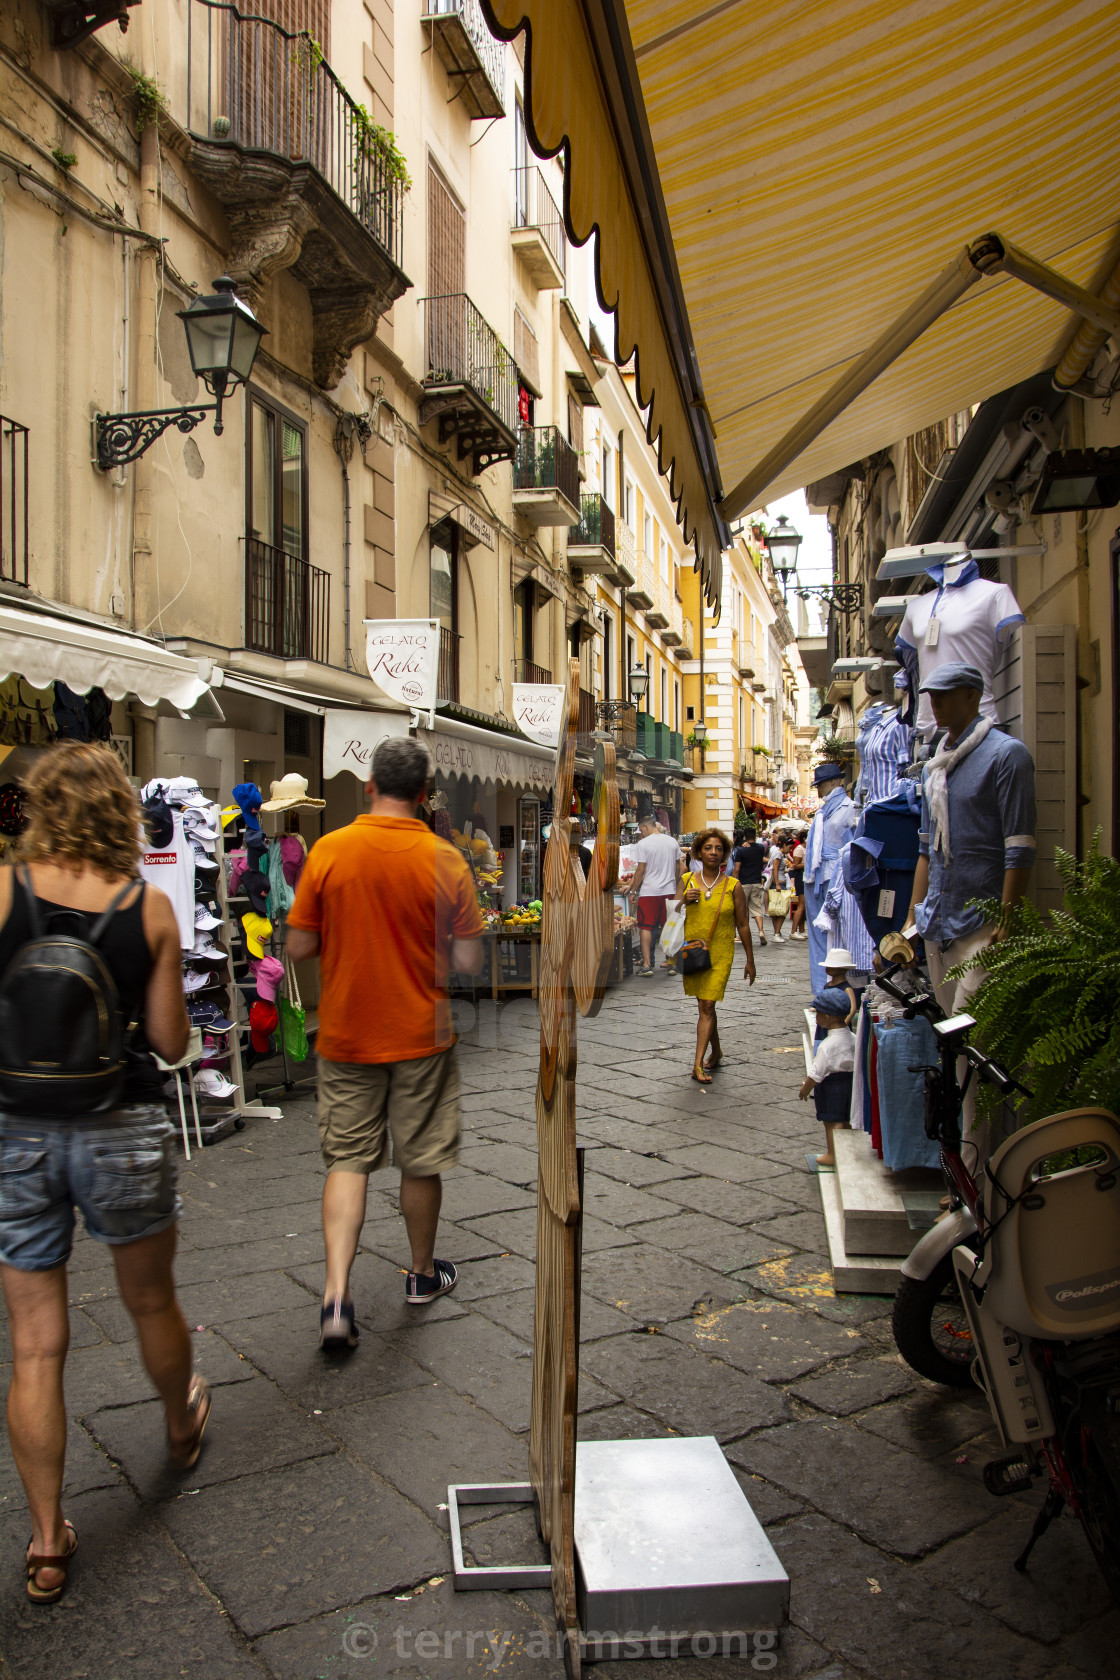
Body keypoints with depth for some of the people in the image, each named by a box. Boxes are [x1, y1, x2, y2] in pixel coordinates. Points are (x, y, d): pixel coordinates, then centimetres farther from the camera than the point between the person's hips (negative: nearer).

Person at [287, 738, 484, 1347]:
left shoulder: (328, 851, -9)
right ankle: (423, 1273, 33)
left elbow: (299, 947, -4)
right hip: (421, 1035, -1)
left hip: (345, 1036, 1)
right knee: (420, 1162, 15)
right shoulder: (444, 860, -11)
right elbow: (468, 962, -10)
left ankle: (337, 1294, 1)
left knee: (347, 1160, 12)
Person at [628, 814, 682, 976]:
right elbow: (678, 867, 15)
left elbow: (641, 870, -10)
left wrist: (633, 891, -1)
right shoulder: (672, 841, 8)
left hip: (649, 891, -5)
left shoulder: (643, 843, -8)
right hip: (669, 890, 5)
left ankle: (647, 964, -5)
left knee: (646, 928, 0)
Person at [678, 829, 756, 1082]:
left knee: (707, 1006, -11)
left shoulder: (733, 886, -3)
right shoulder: (686, 880, 3)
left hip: (720, 953, -3)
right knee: (704, 1005, 12)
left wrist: (750, 959, 5)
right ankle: (716, 1052, 32)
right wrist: (684, 900, -8)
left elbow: (743, 925, 3)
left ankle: (698, 1064, -11)